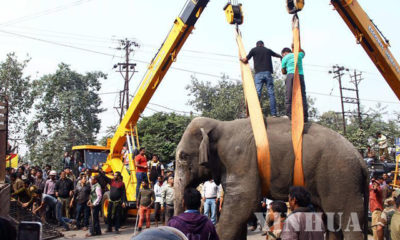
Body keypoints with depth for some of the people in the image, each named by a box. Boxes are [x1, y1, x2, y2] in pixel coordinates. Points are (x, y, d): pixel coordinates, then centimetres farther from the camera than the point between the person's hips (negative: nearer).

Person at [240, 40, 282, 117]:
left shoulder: (254, 50, 11)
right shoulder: (268, 50, 19)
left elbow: (245, 60, 13)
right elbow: (279, 56, 32)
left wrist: (241, 59, 35)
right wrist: (281, 57, 55)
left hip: (258, 74, -1)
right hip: (268, 73, 1)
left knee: (257, 93, -7)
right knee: (271, 93, 0)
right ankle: (273, 113, -5)